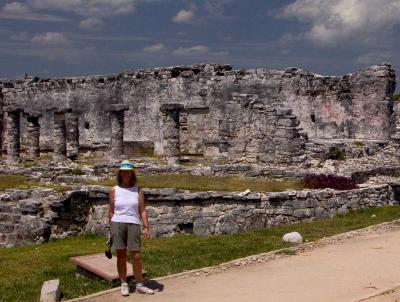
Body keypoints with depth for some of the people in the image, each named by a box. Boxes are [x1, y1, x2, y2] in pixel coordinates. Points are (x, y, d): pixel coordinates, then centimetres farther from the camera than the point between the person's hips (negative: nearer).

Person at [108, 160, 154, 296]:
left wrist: (146, 227, -6)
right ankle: (124, 284, 15)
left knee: (136, 256, 0)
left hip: (133, 225, 0)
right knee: (121, 256, 4)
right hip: (117, 224, 0)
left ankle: (139, 285, 12)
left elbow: (142, 211, 2)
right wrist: (111, 228, 7)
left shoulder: (138, 190, 5)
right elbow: (111, 211, 8)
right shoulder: (114, 190, 4)